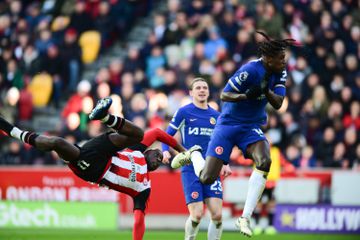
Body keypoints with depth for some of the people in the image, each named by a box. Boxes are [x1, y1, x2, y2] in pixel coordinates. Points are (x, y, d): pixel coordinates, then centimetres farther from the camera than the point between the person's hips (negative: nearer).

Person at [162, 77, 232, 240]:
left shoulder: (216, 116, 14)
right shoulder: (184, 112, 1)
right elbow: (167, 135, 3)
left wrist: (225, 164, 7)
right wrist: (165, 151, -17)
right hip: (190, 170, -4)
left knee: (217, 214, -8)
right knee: (197, 214, -13)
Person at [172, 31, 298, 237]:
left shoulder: (280, 72, -3)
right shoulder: (250, 71, -22)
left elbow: (278, 104, -7)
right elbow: (224, 95, -16)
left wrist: (265, 90, -26)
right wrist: (246, 95, -34)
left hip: (252, 127, 4)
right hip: (228, 125, -4)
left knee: (264, 161, -28)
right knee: (207, 178, -8)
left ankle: (245, 218, -22)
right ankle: (193, 155, 30)